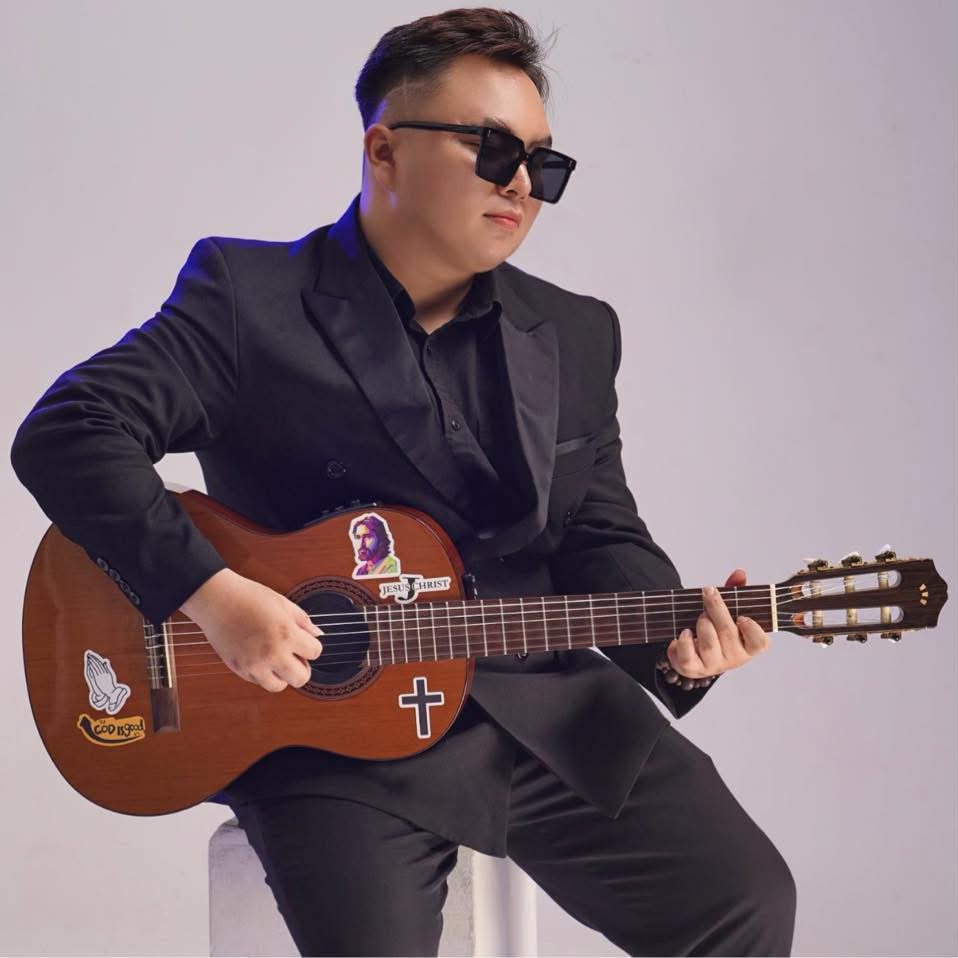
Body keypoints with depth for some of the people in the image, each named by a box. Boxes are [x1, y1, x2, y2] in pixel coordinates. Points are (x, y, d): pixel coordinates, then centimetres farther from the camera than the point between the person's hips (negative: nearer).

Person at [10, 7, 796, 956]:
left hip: (548, 718, 5)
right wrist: (211, 592, -22)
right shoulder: (249, 299, -3)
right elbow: (64, 433, -12)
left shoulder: (576, 336, 13)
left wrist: (671, 638, -8)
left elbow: (600, 539, 14)